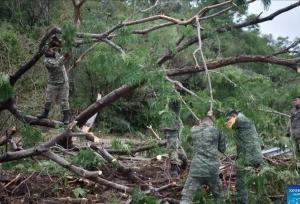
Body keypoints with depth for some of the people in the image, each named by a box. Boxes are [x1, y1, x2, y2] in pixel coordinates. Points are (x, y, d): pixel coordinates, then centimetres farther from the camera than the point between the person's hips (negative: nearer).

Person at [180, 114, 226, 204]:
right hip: (212, 170, 0)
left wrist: (207, 117, 46)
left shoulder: (193, 130, 9)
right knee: (219, 196, 21)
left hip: (196, 169, 0)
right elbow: (222, 149, 16)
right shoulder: (217, 131, 5)